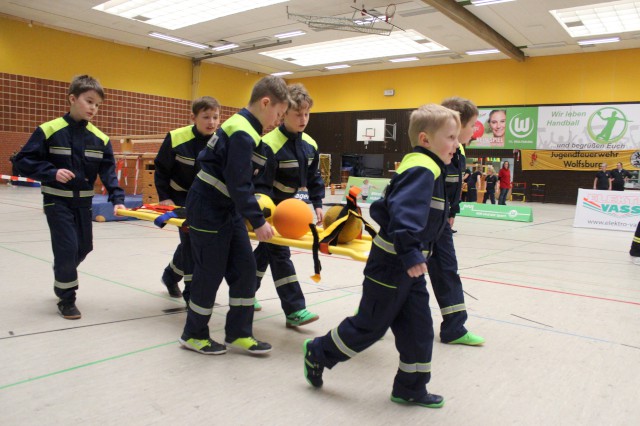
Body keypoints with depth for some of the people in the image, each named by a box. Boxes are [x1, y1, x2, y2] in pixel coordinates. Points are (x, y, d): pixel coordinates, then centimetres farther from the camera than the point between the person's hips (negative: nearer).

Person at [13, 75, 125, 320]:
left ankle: (63, 280, 45)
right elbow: (23, 162, -11)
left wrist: (117, 199, -19)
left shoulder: (100, 138, -4)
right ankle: (66, 299, 12)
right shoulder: (49, 131, -14)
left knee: (84, 247, 15)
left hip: (83, 202, 5)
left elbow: (108, 171, -6)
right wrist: (52, 172, -25)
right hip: (57, 201, -5)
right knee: (67, 247, -8)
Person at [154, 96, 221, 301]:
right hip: (181, 197, -3)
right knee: (190, 239, -13)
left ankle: (171, 275, 42)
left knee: (190, 241, 13)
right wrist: (164, 197, -9)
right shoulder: (176, 138, -18)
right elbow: (161, 170, -5)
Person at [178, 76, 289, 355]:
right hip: (208, 209, -10)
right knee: (210, 273, 2)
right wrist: (258, 222, -19)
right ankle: (193, 335, 21)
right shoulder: (242, 134, -22)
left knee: (244, 267, 8)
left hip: (228, 208, 10)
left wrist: (253, 211, 15)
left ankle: (238, 333, 19)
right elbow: (238, 184, -24)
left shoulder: (244, 126, 9)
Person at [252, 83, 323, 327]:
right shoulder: (270, 145, -25)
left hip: (287, 205, 8)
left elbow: (314, 177, 8)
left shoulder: (310, 145, -3)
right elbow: (261, 184, -24)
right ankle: (294, 310, -4)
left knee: (266, 249, 18)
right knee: (279, 253, -8)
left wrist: (317, 204, 1)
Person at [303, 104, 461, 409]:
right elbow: (405, 213, -33)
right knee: (370, 325, 5)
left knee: (418, 327, 12)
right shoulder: (423, 169, -20)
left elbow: (385, 207, 19)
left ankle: (411, 388, 25)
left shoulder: (420, 166, 12)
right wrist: (411, 254, -38)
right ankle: (319, 353, 25)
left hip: (408, 266, 10)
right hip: (392, 265, -10)